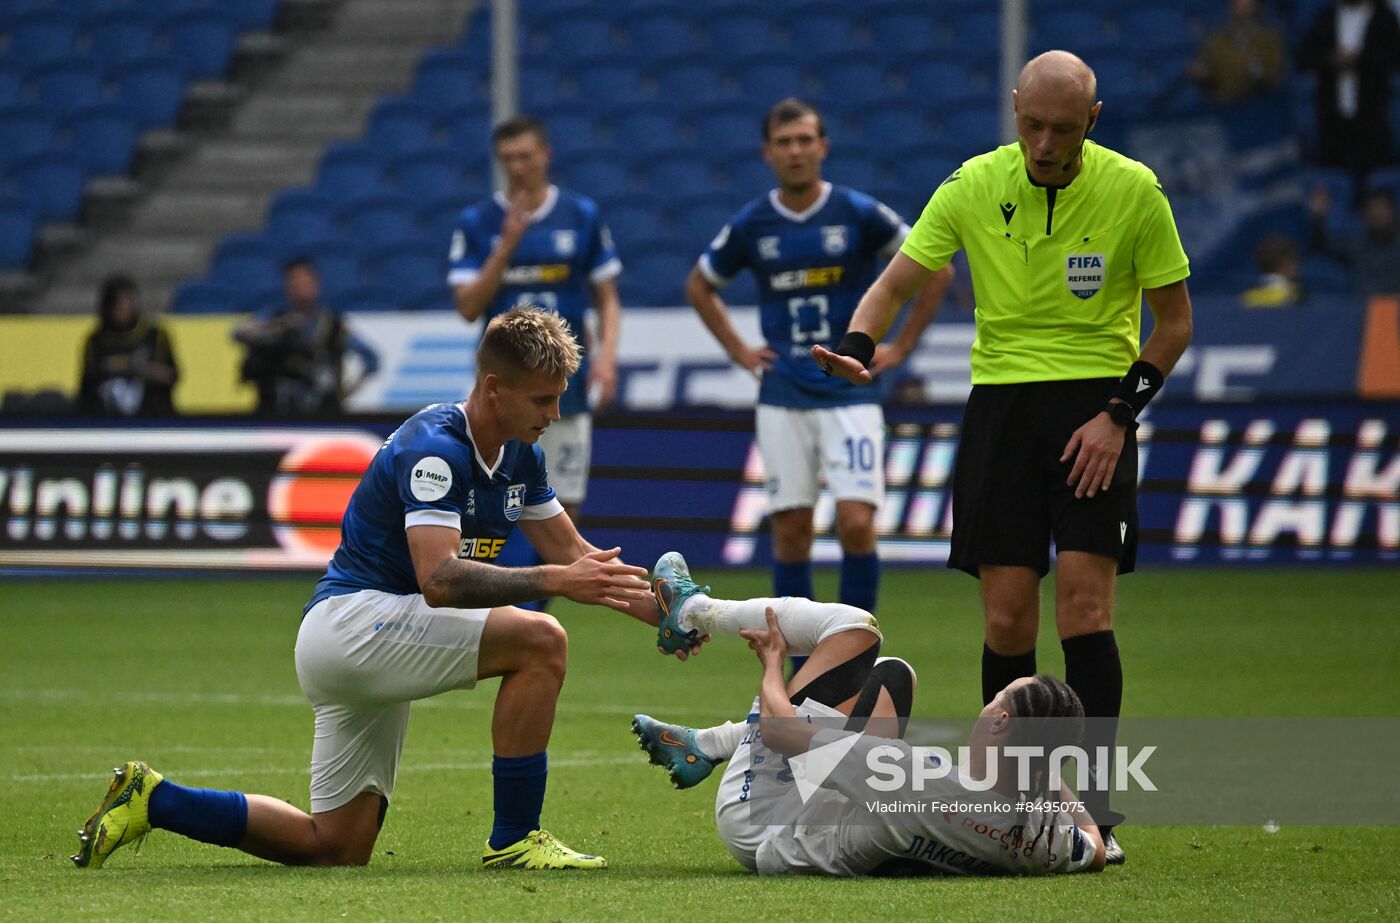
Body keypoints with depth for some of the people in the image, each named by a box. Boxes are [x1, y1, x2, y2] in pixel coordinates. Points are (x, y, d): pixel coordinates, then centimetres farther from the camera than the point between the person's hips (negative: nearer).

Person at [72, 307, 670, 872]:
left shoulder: (520, 456, 9)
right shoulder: (434, 448, -20)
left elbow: (572, 553, 16)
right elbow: (439, 579, -32)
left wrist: (655, 608, 1)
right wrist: (554, 580, -37)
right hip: (350, 620, -10)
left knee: (336, 850, 9)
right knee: (539, 641, -23)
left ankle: (152, 799, 15)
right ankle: (514, 840, -18)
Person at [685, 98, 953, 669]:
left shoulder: (859, 214, -4)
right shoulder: (751, 225, 3)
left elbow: (936, 269, 5)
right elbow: (699, 286, 20)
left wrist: (900, 347, 2)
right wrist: (739, 352, 10)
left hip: (849, 396, -2)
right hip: (782, 401, 2)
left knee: (857, 521, -14)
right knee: (790, 530, 1)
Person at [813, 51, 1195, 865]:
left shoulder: (1133, 190, -6)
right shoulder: (975, 186, -2)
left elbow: (1174, 319, 2)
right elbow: (896, 284, 2)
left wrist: (1120, 413, -8)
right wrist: (857, 350, -18)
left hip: (1094, 405, -2)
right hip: (1001, 399, 2)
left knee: (1085, 603, -13)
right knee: (1007, 618, -2)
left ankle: (1093, 807, -9)